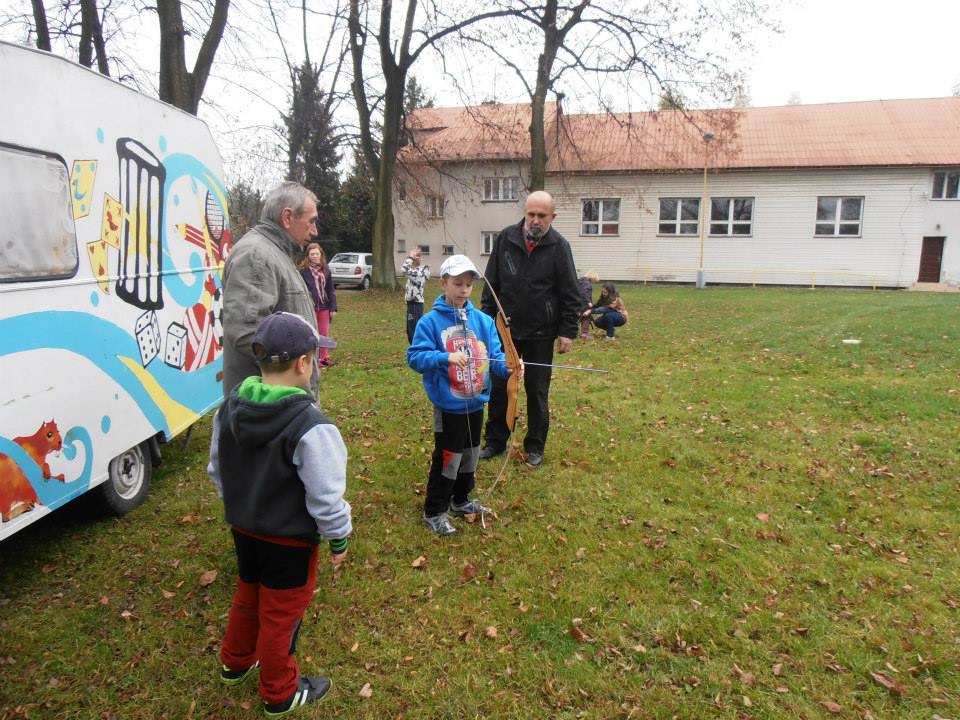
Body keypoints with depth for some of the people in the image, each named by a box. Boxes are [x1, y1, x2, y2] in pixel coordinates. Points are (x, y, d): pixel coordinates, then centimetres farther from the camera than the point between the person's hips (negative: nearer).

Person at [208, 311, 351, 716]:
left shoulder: (230, 407, -6)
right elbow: (325, 496, -24)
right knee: (281, 614, 12)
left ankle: (235, 663, 52)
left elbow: (217, 470, 7)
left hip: (243, 529, 7)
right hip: (290, 540, -7)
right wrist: (339, 538, -8)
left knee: (247, 596, 29)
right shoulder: (310, 427, -29)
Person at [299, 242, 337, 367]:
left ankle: (324, 357, 22)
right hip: (310, 307, -4)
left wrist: (333, 307, 5)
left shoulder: (325, 269, 6)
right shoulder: (303, 270, -8)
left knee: (325, 333, 10)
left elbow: (331, 290, 8)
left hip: (324, 307, 4)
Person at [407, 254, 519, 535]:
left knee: (470, 454, 21)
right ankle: (434, 512, 20)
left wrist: (507, 367, -23)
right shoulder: (430, 321, -12)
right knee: (447, 458, 2)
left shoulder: (483, 320, -1)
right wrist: (445, 357, -30)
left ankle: (461, 500, 42)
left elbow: (494, 356, -3)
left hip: (476, 403, 6)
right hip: (449, 405, -5)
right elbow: (415, 356, -17)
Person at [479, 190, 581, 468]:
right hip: (506, 330, 2)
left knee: (537, 392, 8)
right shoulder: (505, 239, -1)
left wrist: (568, 331, -9)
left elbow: (571, 294, -5)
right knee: (499, 388, 9)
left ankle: (535, 447, 22)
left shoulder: (559, 246, -7)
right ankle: (496, 441, 24)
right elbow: (491, 284, 6)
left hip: (541, 335, -2)